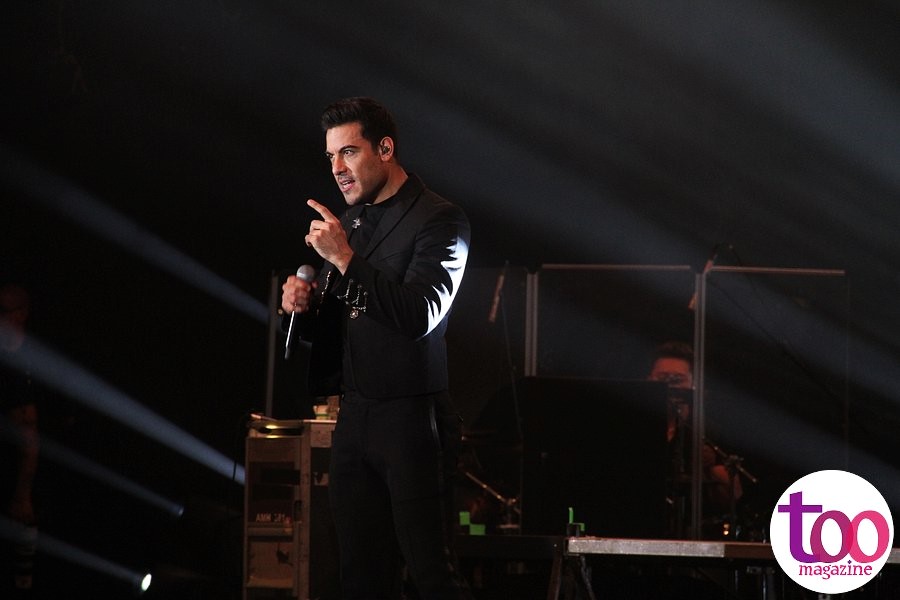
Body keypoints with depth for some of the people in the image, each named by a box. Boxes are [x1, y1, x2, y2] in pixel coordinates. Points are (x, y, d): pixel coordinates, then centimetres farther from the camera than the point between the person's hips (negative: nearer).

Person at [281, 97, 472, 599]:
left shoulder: (439, 220, -7)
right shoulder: (347, 221, 16)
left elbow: (421, 315, -19)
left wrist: (346, 259, -21)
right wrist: (305, 306, 0)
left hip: (412, 423, -7)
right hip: (356, 421, 7)